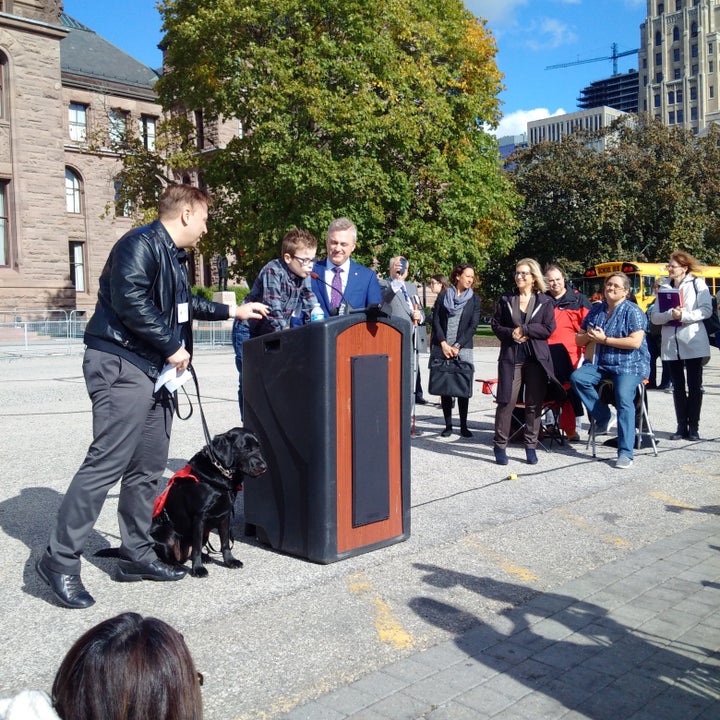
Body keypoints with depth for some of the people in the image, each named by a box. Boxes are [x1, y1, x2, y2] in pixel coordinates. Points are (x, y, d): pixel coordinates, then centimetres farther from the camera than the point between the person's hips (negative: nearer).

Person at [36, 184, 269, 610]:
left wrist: (232, 311, 41)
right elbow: (130, 301, -23)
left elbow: (185, 304, 35)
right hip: (122, 366, -10)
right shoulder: (141, 244, -10)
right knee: (107, 463, -11)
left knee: (148, 467, 11)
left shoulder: (173, 256, 20)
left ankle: (137, 555, 20)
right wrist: (172, 345, -16)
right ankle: (60, 559, -1)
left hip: (155, 370, 10)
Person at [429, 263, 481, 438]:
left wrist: (458, 346, -8)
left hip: (463, 348, 0)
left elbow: (473, 326, 1)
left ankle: (463, 425, 5)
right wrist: (443, 343, -7)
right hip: (441, 347, 0)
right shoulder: (443, 296, 7)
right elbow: (436, 320, 4)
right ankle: (448, 425, 8)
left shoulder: (474, 299, 7)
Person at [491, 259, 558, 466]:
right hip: (511, 357, 0)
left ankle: (531, 446, 15)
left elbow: (548, 328, -3)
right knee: (506, 401, -4)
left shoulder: (545, 302, 6)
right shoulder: (506, 300, 10)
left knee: (534, 403, 5)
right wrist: (511, 334, -10)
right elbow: (496, 325, 8)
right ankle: (500, 445, 5)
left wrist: (525, 330, -12)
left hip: (537, 358, 0)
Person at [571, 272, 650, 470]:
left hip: (630, 365, -6)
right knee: (577, 377, -21)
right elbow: (578, 340, 16)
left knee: (624, 398, -27)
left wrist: (604, 339, -14)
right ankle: (603, 416, -4)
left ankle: (626, 453, -23)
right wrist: (589, 336, -8)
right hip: (602, 364, 6)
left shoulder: (632, 311, -4)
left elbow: (635, 342, -17)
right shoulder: (596, 310, 13)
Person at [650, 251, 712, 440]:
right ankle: (681, 426, 15)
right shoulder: (664, 288, 11)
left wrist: (684, 315, -21)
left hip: (693, 343, -3)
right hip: (671, 344, 4)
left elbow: (706, 310, -9)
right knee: (677, 387, 8)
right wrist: (670, 314, -16)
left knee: (694, 386, 2)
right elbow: (655, 317, 3)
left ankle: (694, 427, 8)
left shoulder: (697, 284, 1)